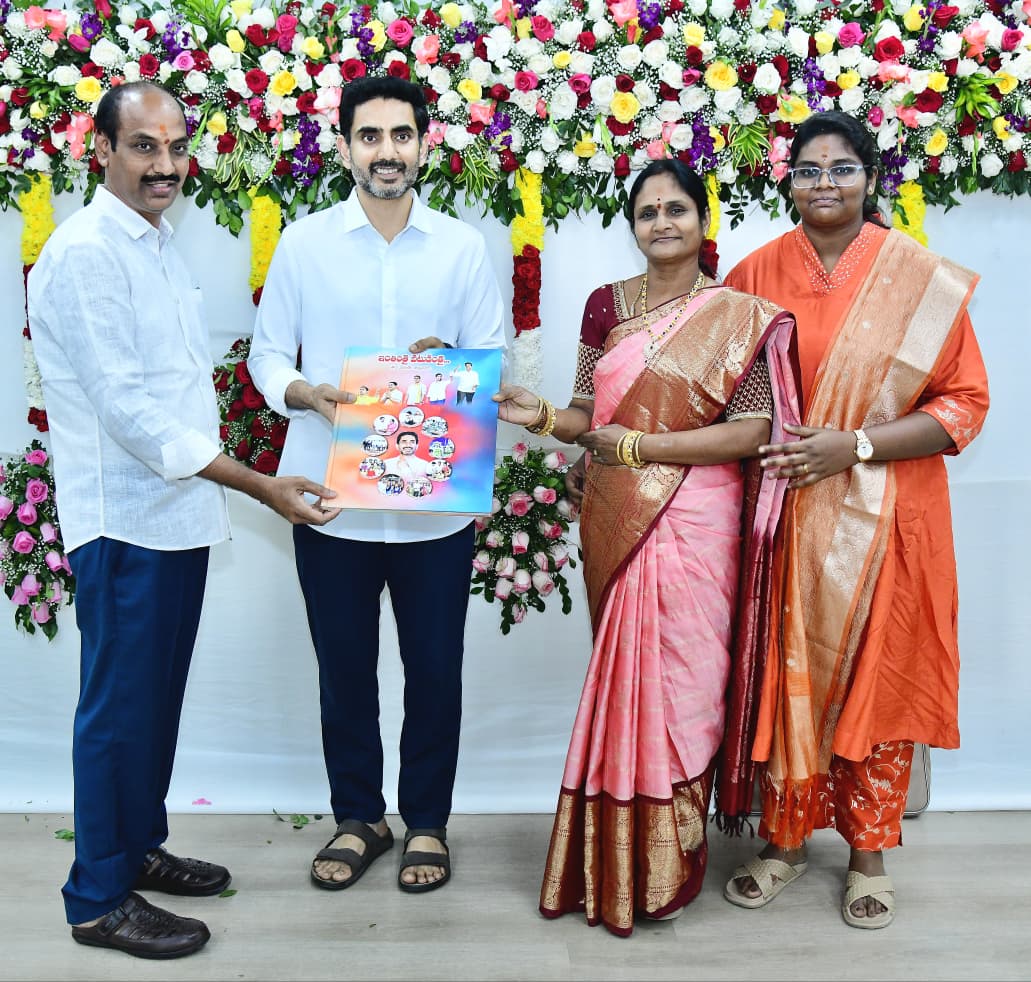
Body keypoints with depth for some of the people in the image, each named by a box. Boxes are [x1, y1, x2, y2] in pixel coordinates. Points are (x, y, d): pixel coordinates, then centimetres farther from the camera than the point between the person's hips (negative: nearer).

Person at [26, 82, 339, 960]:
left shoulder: (161, 244, 13)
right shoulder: (85, 254, -15)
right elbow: (127, 406, -22)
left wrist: (214, 486, 14)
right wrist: (260, 485, -22)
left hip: (179, 509, 8)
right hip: (123, 518, -8)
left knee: (160, 696, 18)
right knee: (121, 706, 2)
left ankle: (140, 847, 35)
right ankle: (99, 900, 17)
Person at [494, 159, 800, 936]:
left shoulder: (737, 317, -3)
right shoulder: (607, 306, 9)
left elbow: (750, 432, -11)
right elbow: (592, 416, 11)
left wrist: (636, 446, -15)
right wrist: (542, 416, -10)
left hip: (691, 523, -3)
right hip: (614, 521, 4)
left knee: (676, 684, 1)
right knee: (625, 679, 10)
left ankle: (665, 868, 18)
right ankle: (614, 863, 25)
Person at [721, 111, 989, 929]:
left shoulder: (924, 279, -3)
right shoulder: (756, 274, 3)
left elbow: (965, 402, -5)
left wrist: (856, 445, -16)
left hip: (883, 520, -1)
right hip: (786, 517, 2)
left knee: (879, 679, 8)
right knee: (786, 674, 8)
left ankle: (870, 851, 27)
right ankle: (785, 839, 28)